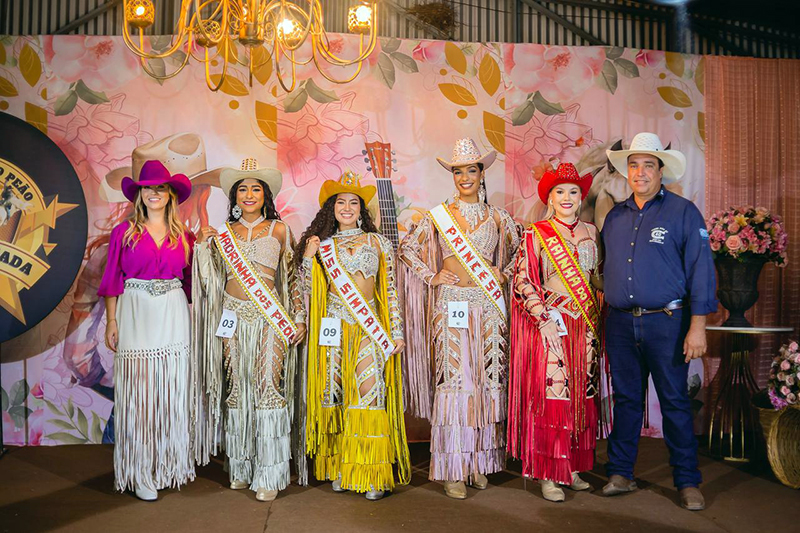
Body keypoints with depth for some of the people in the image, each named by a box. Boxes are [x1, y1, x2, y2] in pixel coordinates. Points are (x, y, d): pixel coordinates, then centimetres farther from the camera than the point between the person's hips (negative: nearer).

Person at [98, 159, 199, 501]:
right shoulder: (124, 232, 4)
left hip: (173, 316, 2)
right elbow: (112, 281, 2)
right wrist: (111, 321, -3)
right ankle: (141, 473, 9)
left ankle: (171, 464, 18)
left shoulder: (183, 235, 10)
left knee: (173, 391, 5)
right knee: (138, 392, -1)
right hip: (135, 315, -2)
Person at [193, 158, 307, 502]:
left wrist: (299, 317, 2)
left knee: (268, 386, -8)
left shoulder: (278, 230, 7)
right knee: (236, 387, 4)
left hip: (270, 316, -2)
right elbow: (214, 278, 12)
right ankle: (241, 468, 16)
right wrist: (205, 245, 1)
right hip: (234, 315, 3)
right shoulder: (224, 231, 12)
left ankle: (269, 475, 0)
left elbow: (292, 276, 7)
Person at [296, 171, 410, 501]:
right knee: (334, 393, 1)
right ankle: (338, 468, 13)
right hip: (333, 328, 2)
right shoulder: (321, 244, 13)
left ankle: (372, 474, 0)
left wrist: (396, 331, 2)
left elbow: (390, 291, 7)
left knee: (369, 393, -6)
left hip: (370, 329, -1)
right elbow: (309, 292, 11)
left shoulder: (377, 242, 10)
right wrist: (307, 258, -1)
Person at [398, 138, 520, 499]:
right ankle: (453, 469, 3)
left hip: (488, 306, 2)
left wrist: (504, 274, 8)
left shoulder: (497, 218, 10)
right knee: (452, 378, -5)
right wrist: (432, 277, 2)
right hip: (451, 304, -2)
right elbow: (407, 248, 10)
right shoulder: (438, 215, 5)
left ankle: (480, 462, 16)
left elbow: (520, 249, 22)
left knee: (488, 377, 3)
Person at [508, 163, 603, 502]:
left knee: (582, 394, 7)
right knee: (551, 395, -5)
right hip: (551, 326, -4)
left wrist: (598, 315, 9)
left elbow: (598, 276, 19)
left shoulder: (590, 232, 11)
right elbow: (522, 282, -4)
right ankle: (549, 475, 5)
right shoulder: (536, 235, -1)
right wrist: (544, 316, -12)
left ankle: (573, 467, 20)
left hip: (585, 326, 5)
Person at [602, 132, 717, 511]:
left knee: (675, 401, 2)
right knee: (625, 399, 11)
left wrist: (697, 326, -11)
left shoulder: (683, 213, -1)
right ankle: (620, 474, 21)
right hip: (620, 323, 4)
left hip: (665, 323, -4)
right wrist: (601, 317, 12)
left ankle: (687, 482, 15)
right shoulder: (615, 217, 13)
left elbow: (700, 270, -5)